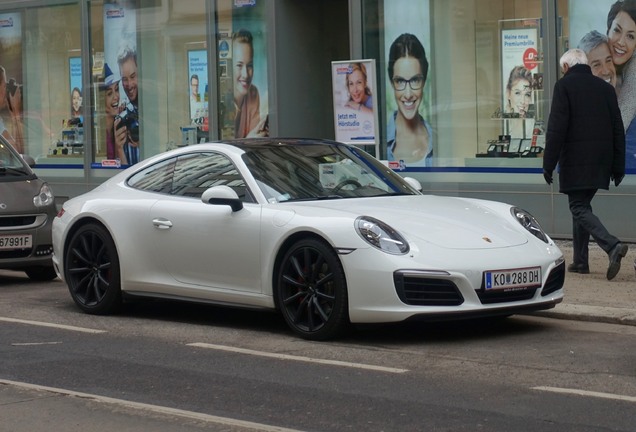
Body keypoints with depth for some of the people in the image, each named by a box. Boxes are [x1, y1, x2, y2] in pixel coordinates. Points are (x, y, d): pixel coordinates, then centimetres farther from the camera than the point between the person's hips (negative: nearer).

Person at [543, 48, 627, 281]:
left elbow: (556, 128, -12)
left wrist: (549, 164, -8)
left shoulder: (564, 85, -5)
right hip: (600, 163, 6)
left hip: (575, 160, -6)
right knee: (582, 205, 18)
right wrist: (618, 165, 16)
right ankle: (580, 261, 18)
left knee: (579, 208, -6)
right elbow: (618, 129, 12)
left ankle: (613, 246, -26)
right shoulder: (605, 88, 12)